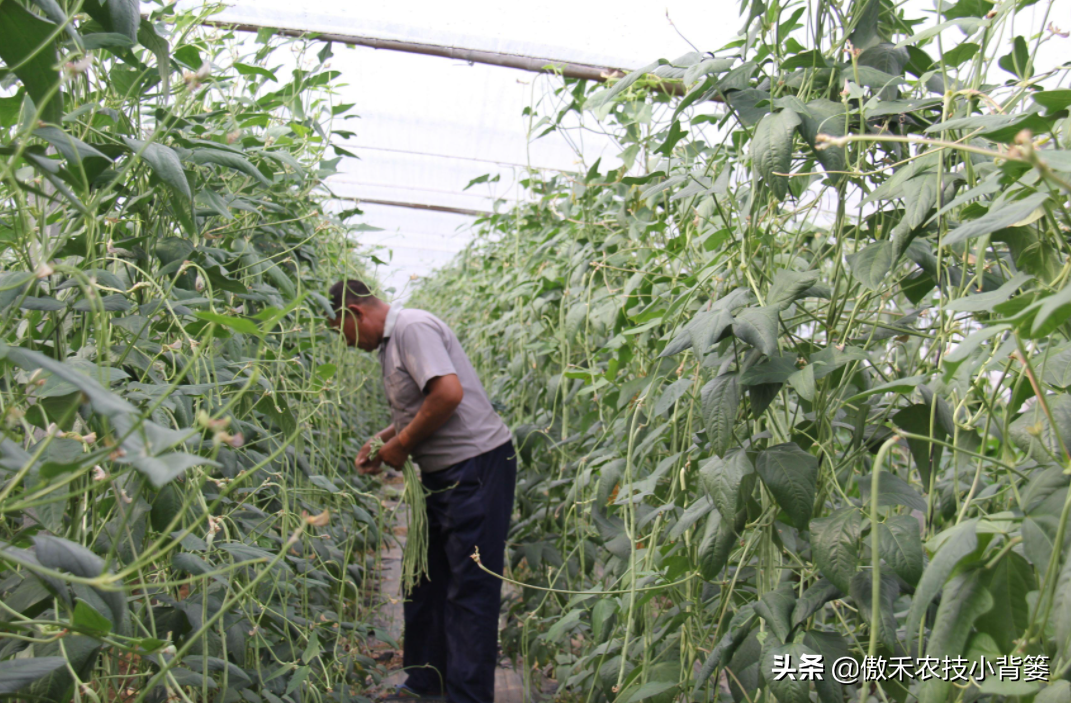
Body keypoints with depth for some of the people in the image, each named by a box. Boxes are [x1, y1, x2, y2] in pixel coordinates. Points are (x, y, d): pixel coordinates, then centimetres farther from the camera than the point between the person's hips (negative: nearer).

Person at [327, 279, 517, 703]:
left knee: (470, 588, -4)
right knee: (427, 577, 16)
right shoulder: (391, 342, 16)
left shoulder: (412, 328, -14)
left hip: (476, 466, -11)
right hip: (443, 473, 11)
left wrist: (402, 445, -15)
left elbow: (448, 393, -26)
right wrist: (381, 442, 10)